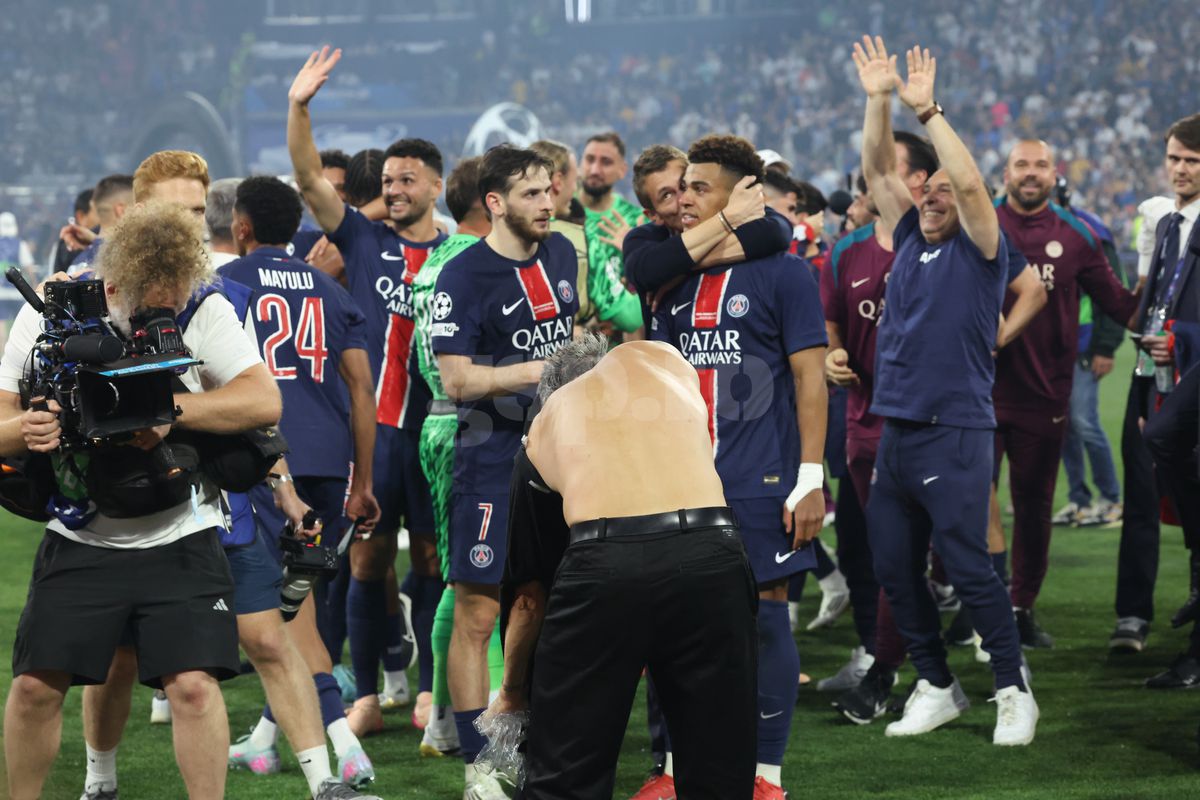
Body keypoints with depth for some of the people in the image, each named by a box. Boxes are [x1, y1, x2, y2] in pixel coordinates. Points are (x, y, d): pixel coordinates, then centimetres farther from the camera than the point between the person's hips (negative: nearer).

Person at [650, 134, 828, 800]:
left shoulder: (781, 274, -4)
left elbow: (810, 379, -6)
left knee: (765, 620, -1)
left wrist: (810, 480, -12)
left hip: (762, 487, -5)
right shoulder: (677, 282, 13)